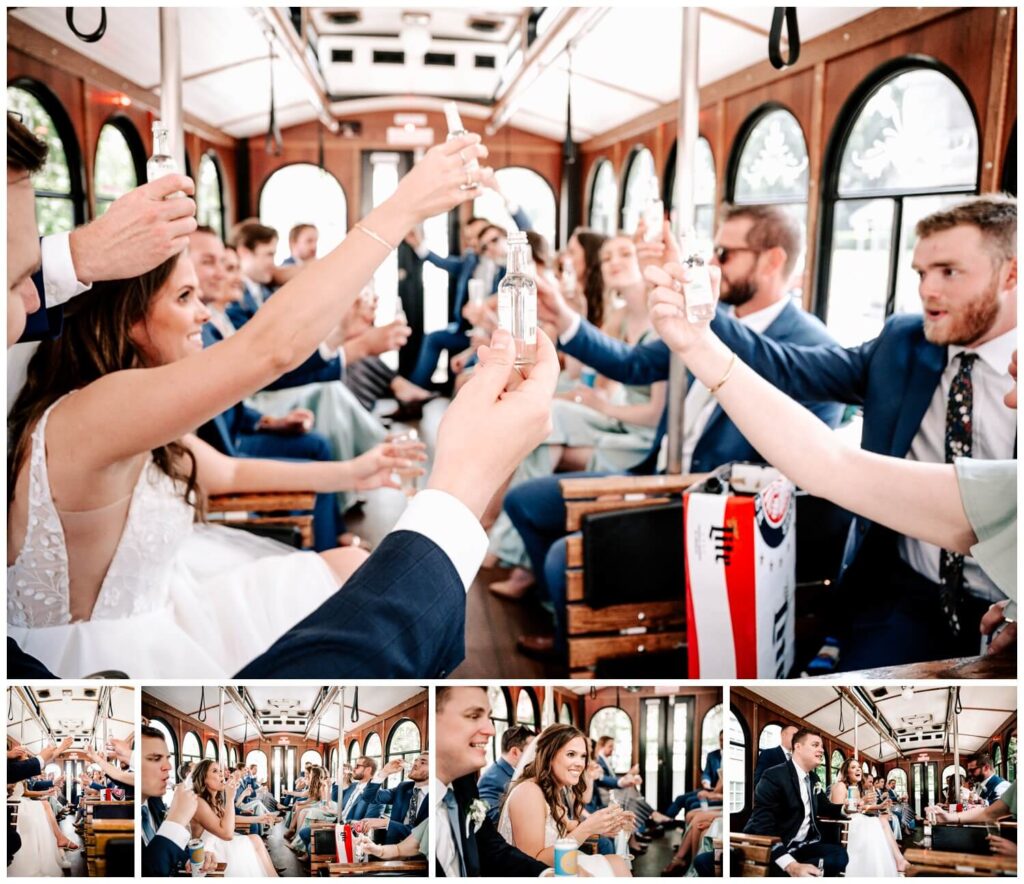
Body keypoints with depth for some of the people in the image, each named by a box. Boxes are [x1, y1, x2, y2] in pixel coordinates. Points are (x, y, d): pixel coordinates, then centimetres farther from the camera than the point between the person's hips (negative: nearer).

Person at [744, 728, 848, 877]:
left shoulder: (813, 779, 14)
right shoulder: (775, 776, -15)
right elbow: (763, 827, -26)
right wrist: (791, 865, -39)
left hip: (802, 846, 9)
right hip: (772, 851, -9)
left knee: (840, 855, -19)